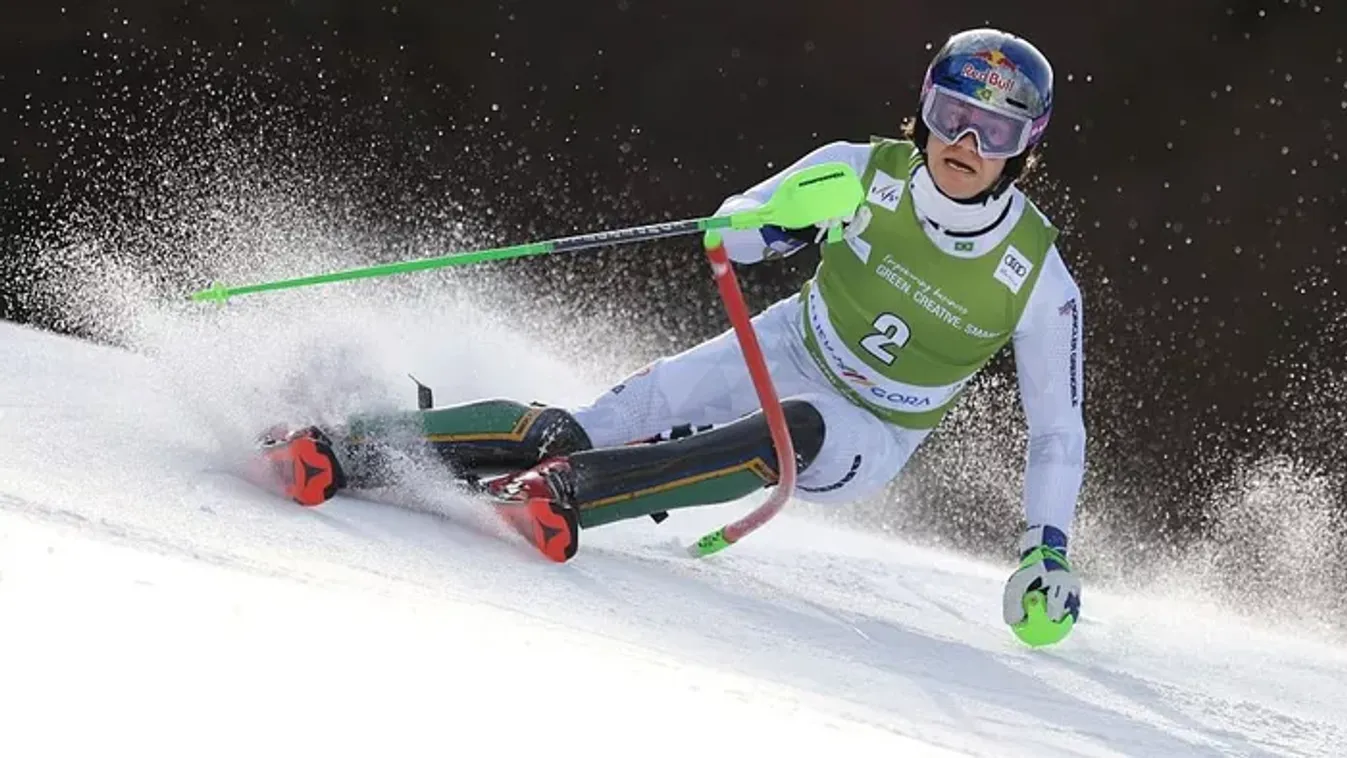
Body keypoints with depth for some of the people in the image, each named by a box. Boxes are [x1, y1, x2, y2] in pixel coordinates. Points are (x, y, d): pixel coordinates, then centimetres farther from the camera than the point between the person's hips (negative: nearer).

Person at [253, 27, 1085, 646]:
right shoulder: (865, 173, -13)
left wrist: (1048, 553, -12)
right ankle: (347, 449, -17)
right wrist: (768, 221, -27)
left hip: (870, 441, -1)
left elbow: (1059, 429, -5)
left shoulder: (1039, 278, -16)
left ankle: (564, 493, -43)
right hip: (786, 351, 2)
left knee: (792, 432, -40)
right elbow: (736, 229, -2)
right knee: (582, 429, -20)